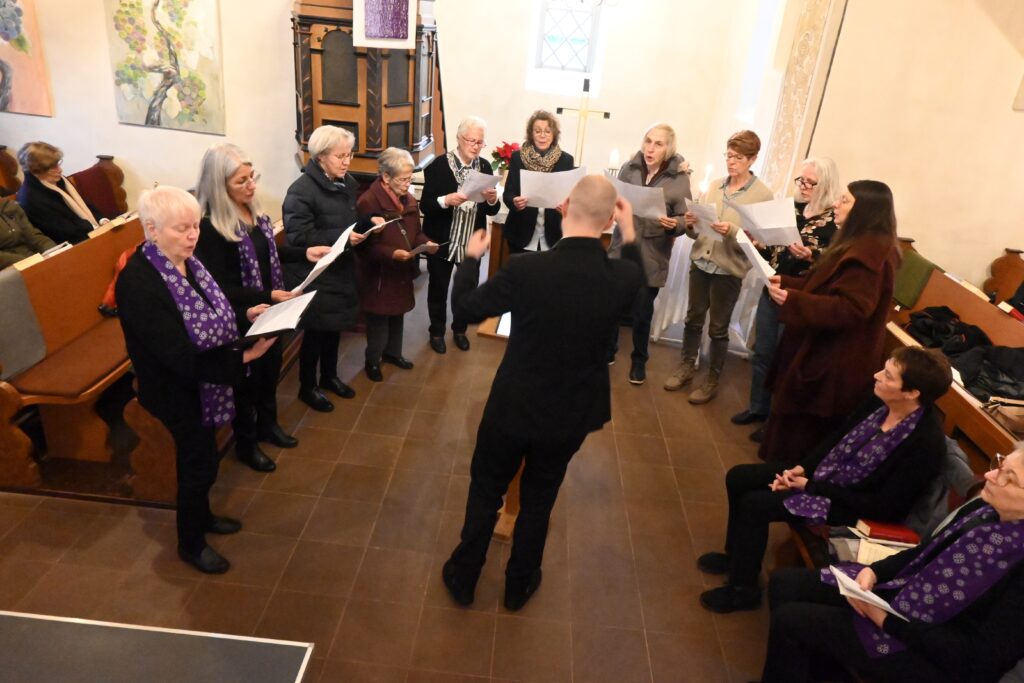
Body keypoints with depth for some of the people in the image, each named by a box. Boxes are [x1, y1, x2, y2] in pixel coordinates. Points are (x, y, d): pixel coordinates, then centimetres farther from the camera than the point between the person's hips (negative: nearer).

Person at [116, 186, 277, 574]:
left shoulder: (184, 259, -6)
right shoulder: (137, 282, -30)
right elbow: (180, 357, -31)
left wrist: (244, 314, -6)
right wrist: (243, 358, -36)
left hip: (203, 381, 7)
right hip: (178, 390, -7)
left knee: (201, 457, 25)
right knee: (199, 463, 10)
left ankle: (201, 516, 50)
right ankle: (191, 544, 34)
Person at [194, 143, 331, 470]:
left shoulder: (254, 212, -1)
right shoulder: (210, 228, -25)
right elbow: (221, 289, -24)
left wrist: (305, 253, 1)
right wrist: (269, 295, -29)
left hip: (268, 311, 8)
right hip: (241, 318, -8)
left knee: (271, 369, 23)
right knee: (247, 378, 10)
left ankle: (267, 424, 47)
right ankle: (245, 444, 33)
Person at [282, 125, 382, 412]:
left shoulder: (346, 183, 6)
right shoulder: (301, 190, -19)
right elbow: (298, 237, -24)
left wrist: (369, 221, -3)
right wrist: (341, 237, -31)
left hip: (340, 269, 7)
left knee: (335, 327, 18)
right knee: (316, 331, 5)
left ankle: (329, 376, 38)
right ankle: (307, 387, 23)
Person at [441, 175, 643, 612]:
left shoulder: (526, 269, -25)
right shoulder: (622, 277, -17)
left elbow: (465, 308, -8)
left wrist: (472, 257, 8)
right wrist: (629, 233, 15)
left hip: (514, 406, -2)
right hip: (574, 412, 3)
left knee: (485, 491, 21)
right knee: (538, 499, 23)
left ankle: (463, 577, 40)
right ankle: (519, 584, 42)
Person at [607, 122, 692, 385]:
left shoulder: (679, 178, -9)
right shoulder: (629, 168, -3)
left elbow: (685, 220, -8)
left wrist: (674, 224, -28)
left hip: (652, 256, -2)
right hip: (621, 248, 2)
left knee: (642, 312, 9)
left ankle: (639, 361, 30)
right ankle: (607, 352, 31)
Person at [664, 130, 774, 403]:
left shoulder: (763, 194, -7)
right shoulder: (714, 186, 7)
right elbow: (698, 232, 11)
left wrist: (732, 231, -28)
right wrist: (690, 225, -11)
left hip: (729, 269, -4)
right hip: (700, 262, 4)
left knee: (718, 327, 7)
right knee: (693, 318, 14)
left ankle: (712, 380, 22)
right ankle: (687, 366, 32)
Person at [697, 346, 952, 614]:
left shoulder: (926, 444, -28)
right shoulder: (882, 401, -9)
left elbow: (882, 506, -23)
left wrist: (810, 486, -20)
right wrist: (801, 468, -6)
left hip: (848, 505, -7)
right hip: (821, 471, 8)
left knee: (753, 504, -18)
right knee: (739, 477, 1)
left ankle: (743, 589, 5)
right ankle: (737, 556, 24)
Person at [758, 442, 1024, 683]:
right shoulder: (988, 507, -5)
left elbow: (978, 656, -24)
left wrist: (886, 621, -21)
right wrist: (873, 571, -8)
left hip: (937, 656, -7)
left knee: (790, 620, -13)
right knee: (785, 583, 3)